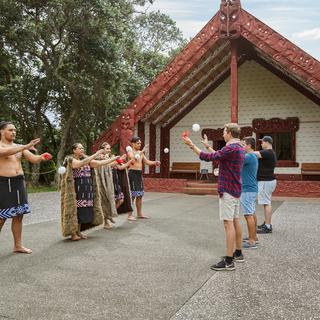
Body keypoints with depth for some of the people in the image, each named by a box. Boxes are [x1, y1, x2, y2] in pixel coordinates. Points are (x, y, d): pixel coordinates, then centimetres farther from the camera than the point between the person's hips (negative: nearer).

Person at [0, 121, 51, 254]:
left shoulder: (19, 147, 14)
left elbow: (34, 159, 7)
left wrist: (41, 157, -16)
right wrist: (27, 146, -36)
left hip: (19, 183, 6)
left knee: (18, 215, 9)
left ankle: (18, 245, 19)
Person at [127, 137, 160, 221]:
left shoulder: (141, 153, 17)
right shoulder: (130, 152, -6)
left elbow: (147, 162, 14)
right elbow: (134, 158, -27)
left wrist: (154, 162, -3)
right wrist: (141, 152, -32)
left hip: (139, 173, 8)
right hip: (133, 173, -8)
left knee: (140, 195, 12)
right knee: (132, 195, -8)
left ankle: (139, 213, 21)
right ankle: (129, 215, -2)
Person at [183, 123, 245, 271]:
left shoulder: (231, 148, -19)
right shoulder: (239, 148, 13)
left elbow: (208, 157, -20)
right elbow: (219, 156, 25)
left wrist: (192, 145, -11)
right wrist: (208, 146, 33)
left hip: (228, 191, -10)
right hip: (235, 190, 10)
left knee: (228, 223, -9)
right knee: (235, 221, 16)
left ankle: (228, 261, -6)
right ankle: (238, 253, 26)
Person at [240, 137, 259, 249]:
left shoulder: (249, 156, -18)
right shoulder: (253, 156, 15)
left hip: (248, 190, -10)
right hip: (252, 189, 10)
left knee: (248, 215, -7)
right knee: (252, 213, 17)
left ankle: (251, 241, -3)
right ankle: (253, 237, 27)